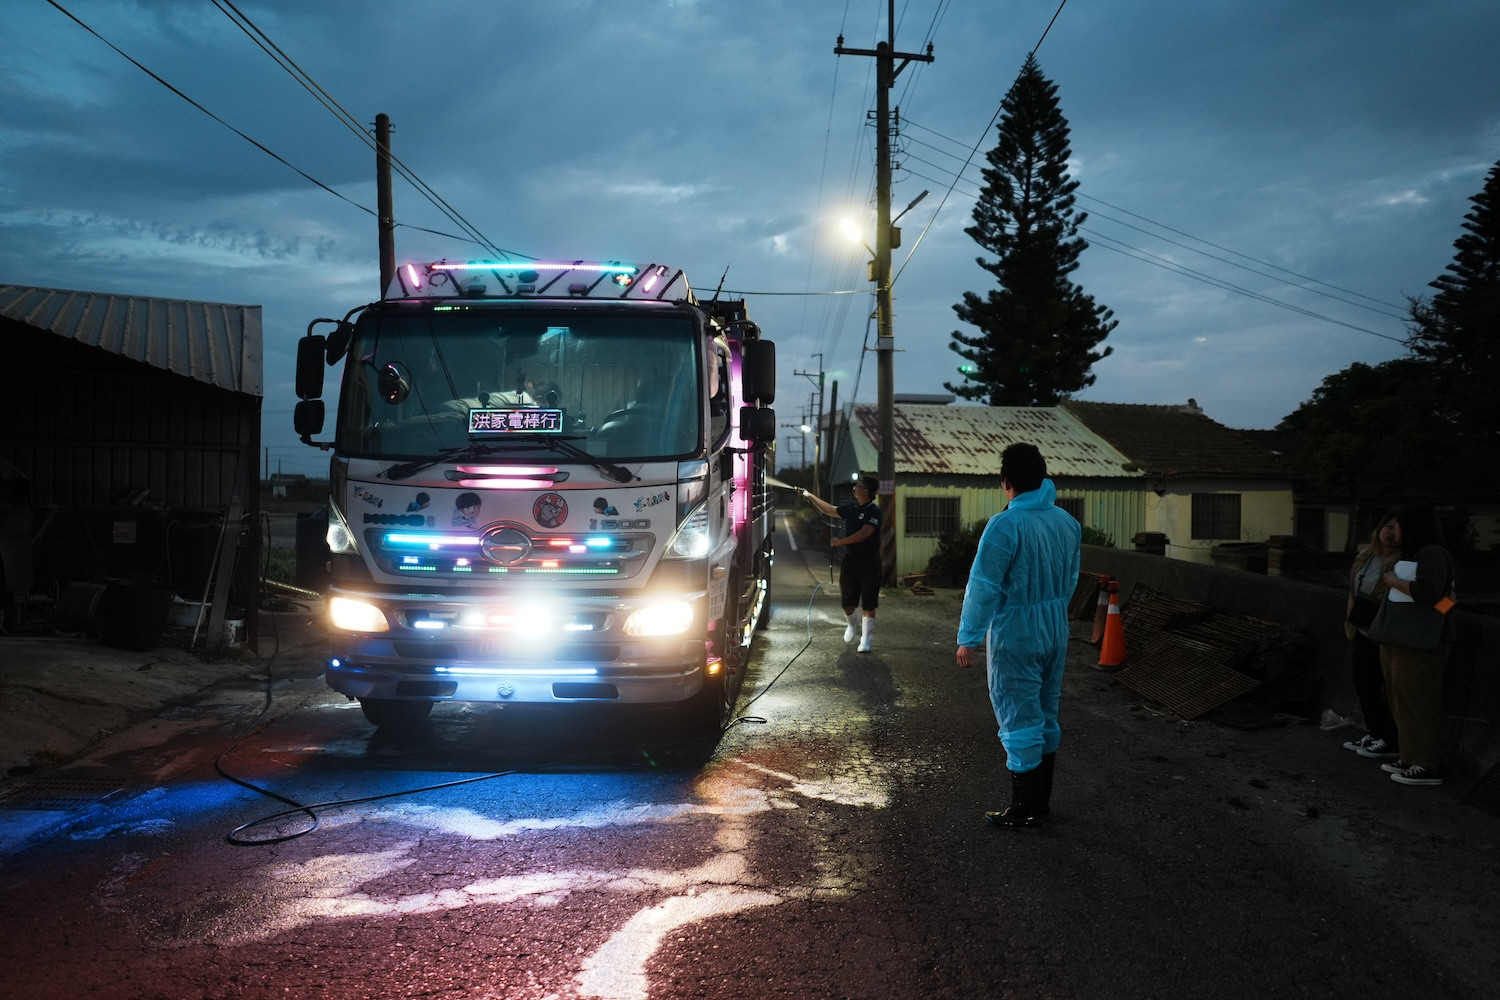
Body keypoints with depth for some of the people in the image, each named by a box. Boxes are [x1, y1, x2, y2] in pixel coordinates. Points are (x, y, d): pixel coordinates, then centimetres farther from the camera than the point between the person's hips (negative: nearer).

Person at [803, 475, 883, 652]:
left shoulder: (874, 511, -12)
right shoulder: (850, 509, 9)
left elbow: (864, 534, -21)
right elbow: (829, 510, 23)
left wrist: (841, 542, -17)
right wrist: (810, 496, 26)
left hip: (869, 563, -6)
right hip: (850, 560, 6)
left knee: (868, 604, -3)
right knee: (847, 601, 9)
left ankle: (866, 641, 2)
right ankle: (852, 626, 38)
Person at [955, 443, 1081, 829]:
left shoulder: (1005, 525, -20)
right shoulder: (1068, 522, 2)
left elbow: (983, 586, -19)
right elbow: (1070, 581, 11)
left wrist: (968, 638, -12)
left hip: (1016, 637, -7)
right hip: (1055, 633, 7)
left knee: (1020, 723, 1)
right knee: (1046, 718, 17)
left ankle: (1024, 811, 9)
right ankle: (1041, 801, 27)